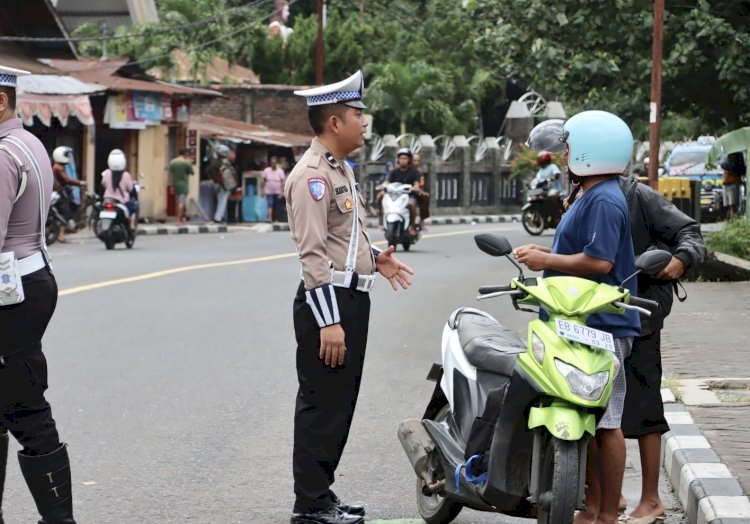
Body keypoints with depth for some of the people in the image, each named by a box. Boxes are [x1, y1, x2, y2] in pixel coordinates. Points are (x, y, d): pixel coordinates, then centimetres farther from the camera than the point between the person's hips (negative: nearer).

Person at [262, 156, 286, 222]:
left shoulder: (280, 171, -2)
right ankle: (270, 218, -21)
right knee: (270, 205, -13)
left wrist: (282, 192, -10)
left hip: (278, 192, 0)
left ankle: (275, 218, 17)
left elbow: (282, 182, -4)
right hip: (269, 191, 0)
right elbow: (264, 181, 5)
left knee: (276, 206, 5)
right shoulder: (266, 170, 0)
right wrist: (263, 190, 2)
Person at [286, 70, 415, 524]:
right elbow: (313, 252, -21)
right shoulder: (311, 175, -16)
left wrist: (374, 258, 12)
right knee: (322, 405, -5)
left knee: (340, 402, 15)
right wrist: (328, 321, -24)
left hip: (353, 298, 10)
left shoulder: (341, 169, 17)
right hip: (328, 299, -10)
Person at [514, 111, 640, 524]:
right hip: (580, 324, 11)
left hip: (602, 328, -11)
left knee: (604, 422, -5)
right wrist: (544, 254, 11)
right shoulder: (589, 197, 18)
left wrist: (547, 260, -15)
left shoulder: (605, 201, -16)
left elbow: (599, 261, -25)